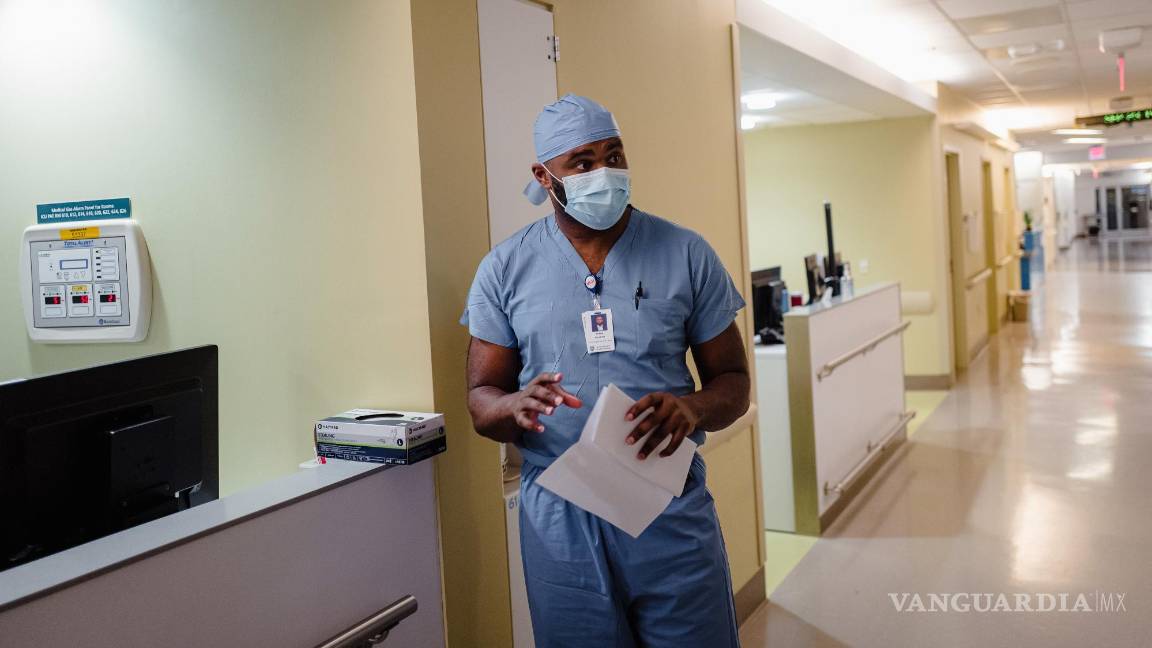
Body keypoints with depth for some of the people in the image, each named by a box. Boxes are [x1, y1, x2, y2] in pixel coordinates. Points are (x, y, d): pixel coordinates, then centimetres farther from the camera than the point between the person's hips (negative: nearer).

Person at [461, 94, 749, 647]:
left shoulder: (686, 255, -1)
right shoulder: (505, 269, 0)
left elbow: (732, 382, 3)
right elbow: (481, 400, 2)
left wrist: (692, 408, -21)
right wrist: (516, 406, -23)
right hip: (559, 516, 0)